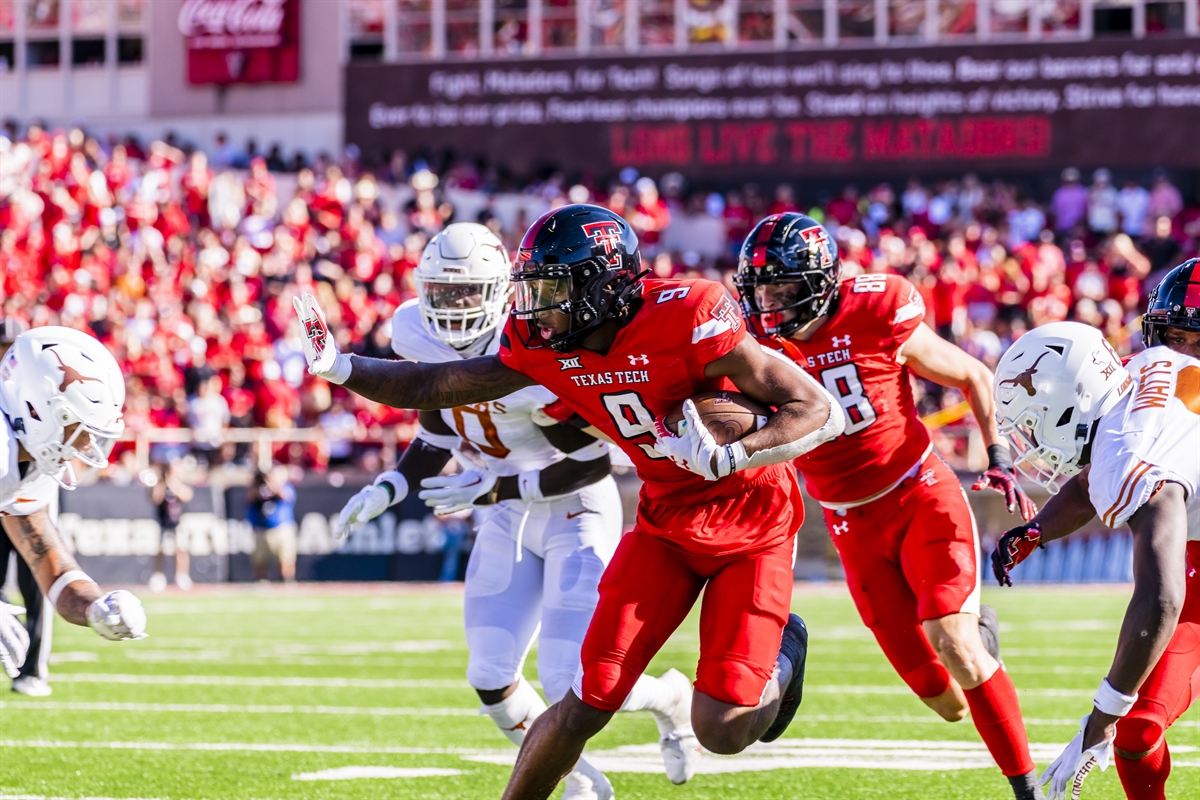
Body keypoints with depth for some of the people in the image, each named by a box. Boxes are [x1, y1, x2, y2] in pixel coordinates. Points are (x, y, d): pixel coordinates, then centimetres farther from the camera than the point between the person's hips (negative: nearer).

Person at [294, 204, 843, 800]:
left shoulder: (685, 321, -27)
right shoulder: (545, 346, -8)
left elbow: (817, 410, -24)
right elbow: (438, 387, 3)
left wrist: (726, 456, -37)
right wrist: (337, 366, -8)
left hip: (749, 522, -5)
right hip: (665, 522, 5)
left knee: (723, 732, -10)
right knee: (586, 705, -5)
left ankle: (782, 651, 22)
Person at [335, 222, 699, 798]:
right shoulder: (419, 337, -8)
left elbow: (592, 463, -23)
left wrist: (493, 488, -25)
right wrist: (384, 492, -5)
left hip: (575, 513, -7)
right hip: (507, 519, 7)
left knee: (572, 686, -11)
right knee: (491, 680, -1)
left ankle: (671, 699, 22)